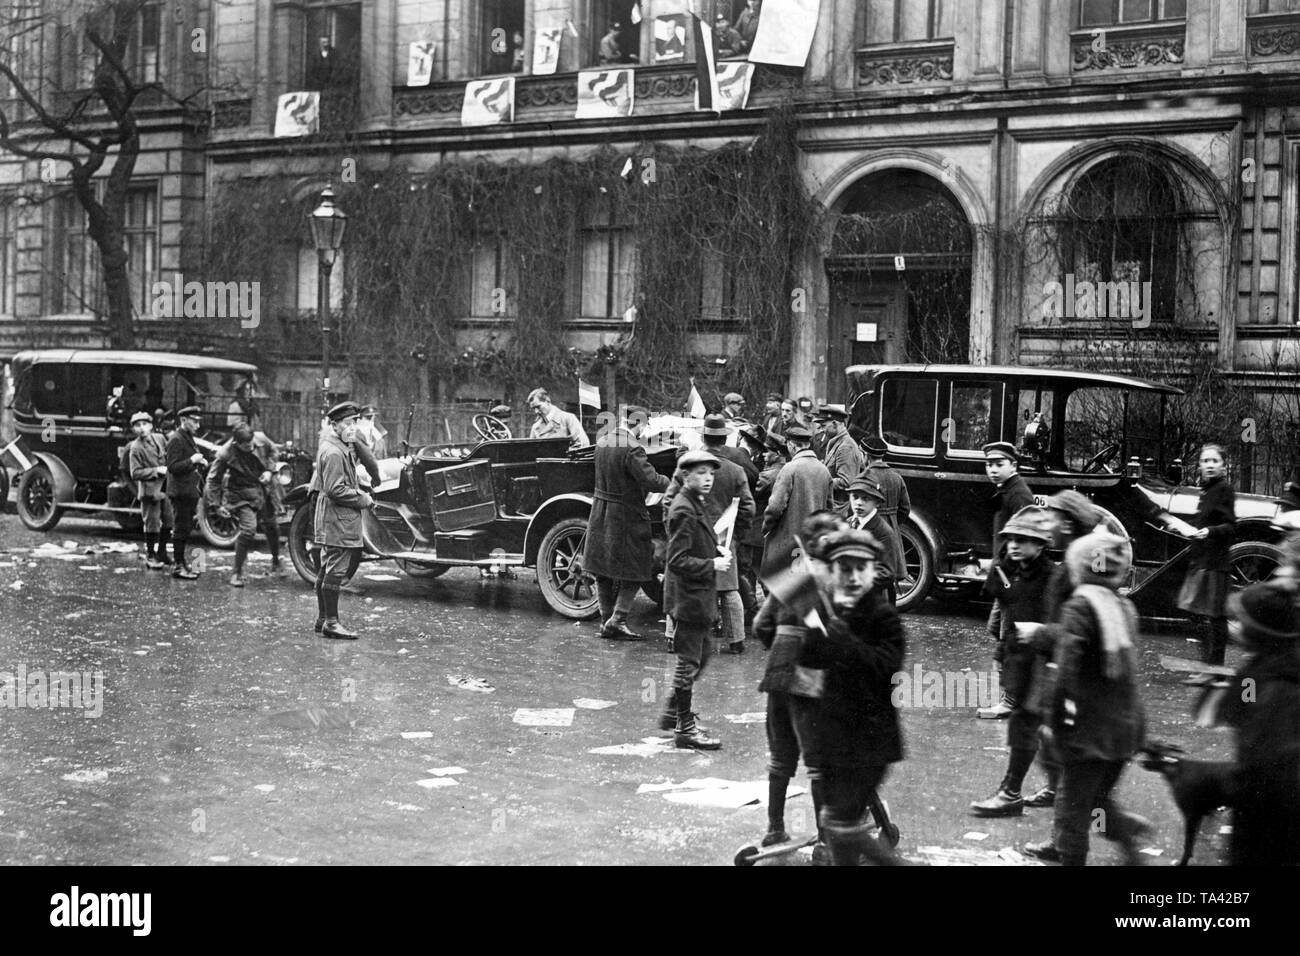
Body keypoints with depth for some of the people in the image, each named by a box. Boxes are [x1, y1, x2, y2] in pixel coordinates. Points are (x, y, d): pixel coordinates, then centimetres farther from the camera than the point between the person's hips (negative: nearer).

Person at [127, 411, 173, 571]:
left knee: (168, 522, 14)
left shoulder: (159, 438, 5)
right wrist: (156, 470, -20)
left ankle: (161, 553, 29)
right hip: (149, 490, -6)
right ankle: (150, 556, 12)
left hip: (165, 487, 6)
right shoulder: (135, 448, -13)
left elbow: (168, 456, 21)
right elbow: (135, 473, -16)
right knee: (152, 524, -1)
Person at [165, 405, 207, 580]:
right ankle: (179, 567, -2)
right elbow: (172, 467, -19)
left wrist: (201, 464, 9)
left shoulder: (188, 439, 17)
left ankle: (184, 563, 22)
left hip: (191, 491, 10)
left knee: (186, 529, 14)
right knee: (181, 529, -5)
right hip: (181, 492, -10)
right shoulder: (176, 440, -13)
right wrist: (191, 460, -24)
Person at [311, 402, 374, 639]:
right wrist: (363, 499, -14)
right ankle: (331, 623, -5)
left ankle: (322, 619, 22)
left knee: (326, 570, 15)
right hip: (338, 519, -11)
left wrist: (359, 493, 13)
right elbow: (335, 490, -24)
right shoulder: (333, 453, -18)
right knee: (336, 571, -8)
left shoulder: (336, 447, 15)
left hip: (331, 519, 11)